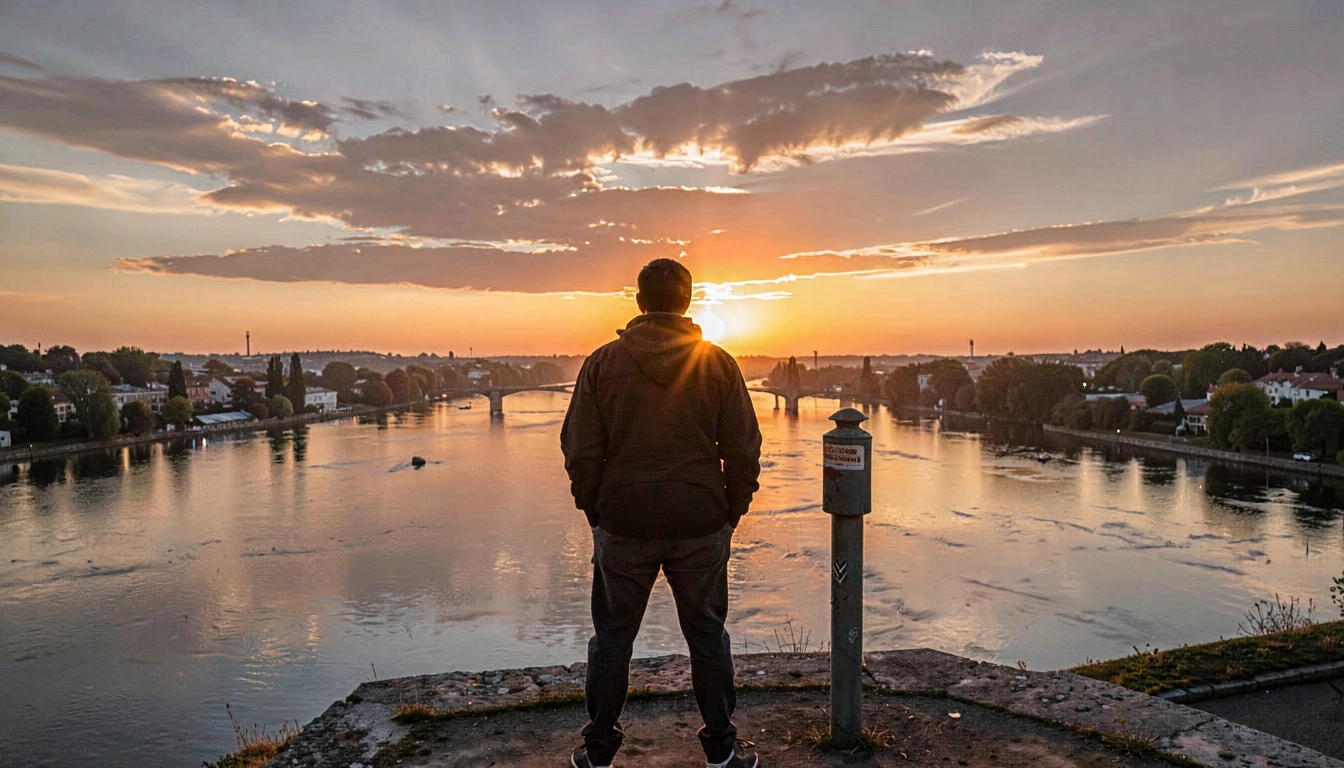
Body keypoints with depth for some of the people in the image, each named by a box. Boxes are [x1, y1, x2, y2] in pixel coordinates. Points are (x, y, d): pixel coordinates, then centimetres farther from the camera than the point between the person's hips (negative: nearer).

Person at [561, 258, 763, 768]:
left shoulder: (603, 363, -3)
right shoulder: (719, 365, -3)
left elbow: (580, 453, -3)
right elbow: (744, 452, -3)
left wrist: (595, 514, 8)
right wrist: (732, 514, 8)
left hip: (622, 526, 0)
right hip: (701, 526, 0)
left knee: (612, 637, 13)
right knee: (707, 635, 14)